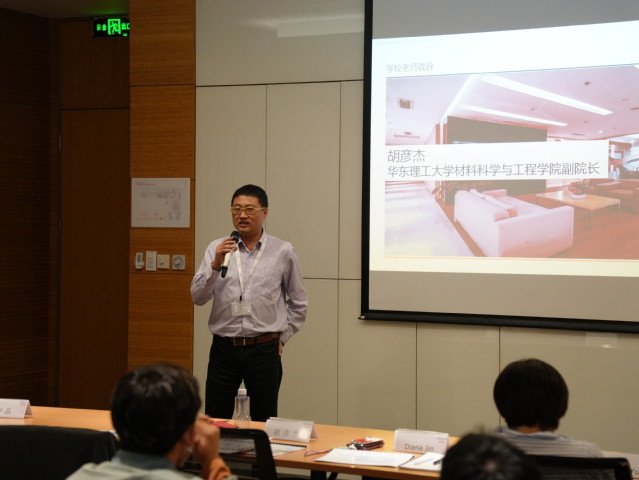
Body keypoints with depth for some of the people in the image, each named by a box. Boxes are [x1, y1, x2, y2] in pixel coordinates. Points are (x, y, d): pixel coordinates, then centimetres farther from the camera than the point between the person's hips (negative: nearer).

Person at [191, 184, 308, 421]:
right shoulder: (216, 248, 4)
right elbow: (198, 297, -4)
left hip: (264, 351, -1)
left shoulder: (283, 251, 2)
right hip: (224, 349, 1)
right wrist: (216, 265, -17)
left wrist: (283, 337, 7)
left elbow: (298, 302, 11)